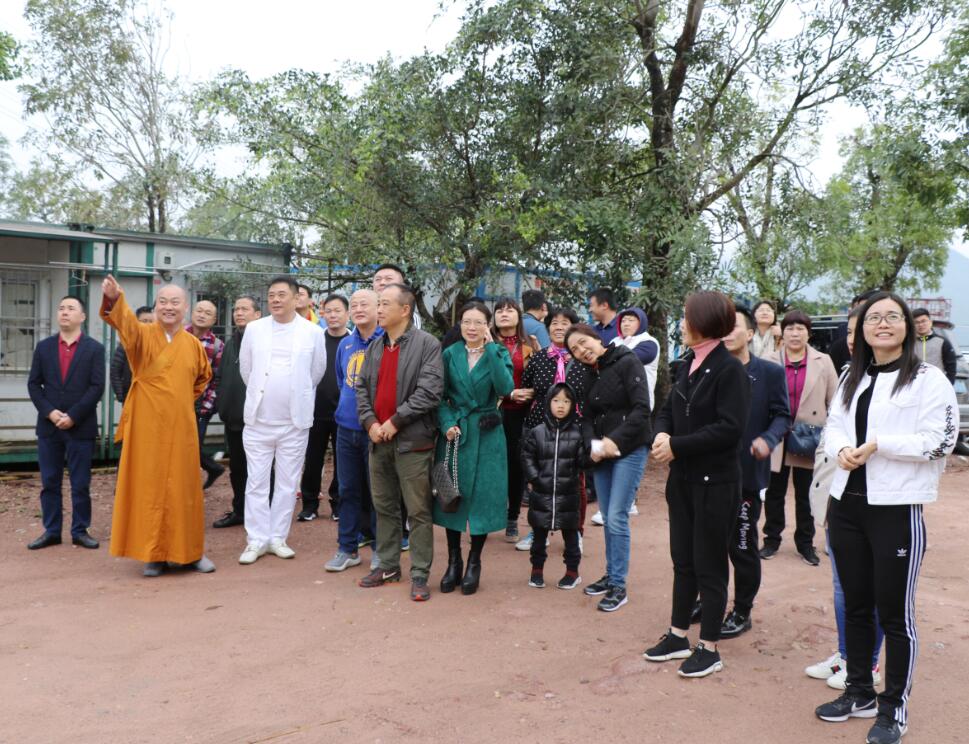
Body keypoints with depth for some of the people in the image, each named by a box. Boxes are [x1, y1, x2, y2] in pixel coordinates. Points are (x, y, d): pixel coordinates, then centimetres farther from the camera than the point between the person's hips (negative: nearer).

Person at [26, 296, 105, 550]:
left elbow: (97, 387, -7)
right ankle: (51, 531, 17)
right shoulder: (44, 347, 9)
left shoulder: (94, 348, 0)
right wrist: (50, 412, -9)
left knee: (80, 484, 3)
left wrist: (73, 416, -14)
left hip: (81, 427, -3)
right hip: (48, 426, 3)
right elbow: (33, 384, 6)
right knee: (49, 482, 8)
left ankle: (80, 531, 13)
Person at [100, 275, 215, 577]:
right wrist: (114, 298, -49)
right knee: (149, 487, 2)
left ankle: (189, 551, 18)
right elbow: (124, 320, -28)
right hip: (147, 424, -3)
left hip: (181, 426, 3)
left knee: (183, 488, 8)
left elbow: (204, 375, 25)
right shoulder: (143, 335, -4)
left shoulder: (193, 344, 6)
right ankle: (153, 554, 12)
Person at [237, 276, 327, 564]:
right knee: (256, 482, 4)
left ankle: (278, 537, 18)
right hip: (258, 419, 1)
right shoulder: (254, 329, 2)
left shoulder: (313, 332, -3)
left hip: (295, 421, -1)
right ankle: (256, 539, 13)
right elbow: (245, 369, 14)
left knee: (288, 483, 7)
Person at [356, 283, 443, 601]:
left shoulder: (427, 345, -8)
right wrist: (370, 422, -5)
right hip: (378, 440, 7)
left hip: (412, 441, -7)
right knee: (384, 507, 16)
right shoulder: (374, 347, 14)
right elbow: (362, 387, 12)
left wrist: (395, 422, -16)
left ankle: (420, 575, 8)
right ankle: (388, 565, 29)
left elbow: (429, 391, -16)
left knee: (418, 510, 0)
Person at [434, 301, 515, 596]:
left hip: (487, 436, -1)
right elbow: (441, 397, 3)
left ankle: (474, 564, 19)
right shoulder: (450, 354, 4)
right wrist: (448, 424, -13)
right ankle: (453, 562, 21)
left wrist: (490, 349, -18)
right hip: (454, 432, 2)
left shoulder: (499, 353, 0)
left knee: (483, 497, 2)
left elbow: (506, 388, -18)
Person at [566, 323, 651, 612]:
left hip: (629, 450, -6)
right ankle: (611, 575, 24)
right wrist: (592, 445, -11)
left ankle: (619, 586, 2)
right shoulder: (590, 375, 11)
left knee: (617, 518, -8)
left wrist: (616, 440, -22)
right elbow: (587, 417, 8)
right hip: (601, 454, 6)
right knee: (607, 519, 10)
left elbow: (642, 408, -17)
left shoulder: (627, 362, -10)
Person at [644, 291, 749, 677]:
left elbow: (730, 428, -22)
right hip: (683, 477, 7)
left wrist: (677, 445, -19)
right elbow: (667, 410, 12)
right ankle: (678, 635, 30)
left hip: (715, 482, -7)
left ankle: (709, 649, 19)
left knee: (709, 565, 5)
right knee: (683, 560, 16)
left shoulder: (730, 369, -15)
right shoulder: (687, 365, 8)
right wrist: (662, 435, -10)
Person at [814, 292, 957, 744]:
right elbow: (833, 429, 10)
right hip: (847, 504, 6)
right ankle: (859, 693, 32)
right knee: (855, 605, 16)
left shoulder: (928, 379, -7)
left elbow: (938, 442, -14)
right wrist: (843, 450, -11)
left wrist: (877, 445, -18)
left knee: (895, 613, 4)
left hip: (897, 509, -6)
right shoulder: (851, 378, 13)